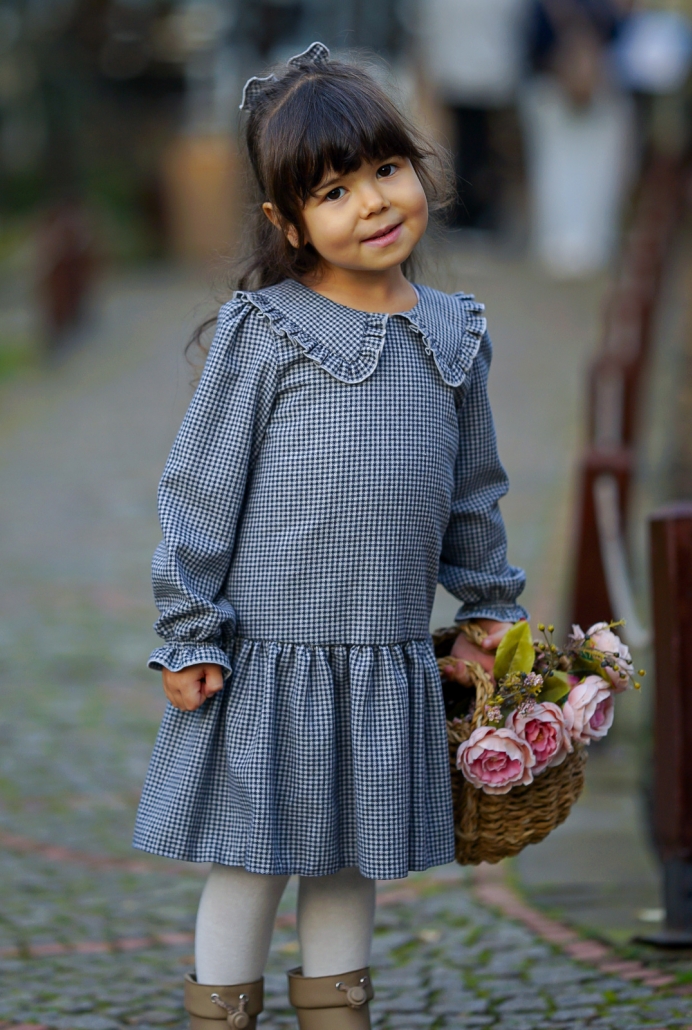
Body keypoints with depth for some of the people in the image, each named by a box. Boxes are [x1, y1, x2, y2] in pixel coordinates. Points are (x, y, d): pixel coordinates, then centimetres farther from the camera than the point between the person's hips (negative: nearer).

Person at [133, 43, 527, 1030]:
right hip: (267, 656, -4)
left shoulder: (453, 335, 6)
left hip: (387, 665, 4)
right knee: (252, 863, 5)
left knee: (349, 862, 15)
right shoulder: (264, 332, -9)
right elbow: (200, 488, -7)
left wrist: (491, 602, 21)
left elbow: (474, 486, 18)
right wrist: (191, 636, -8)